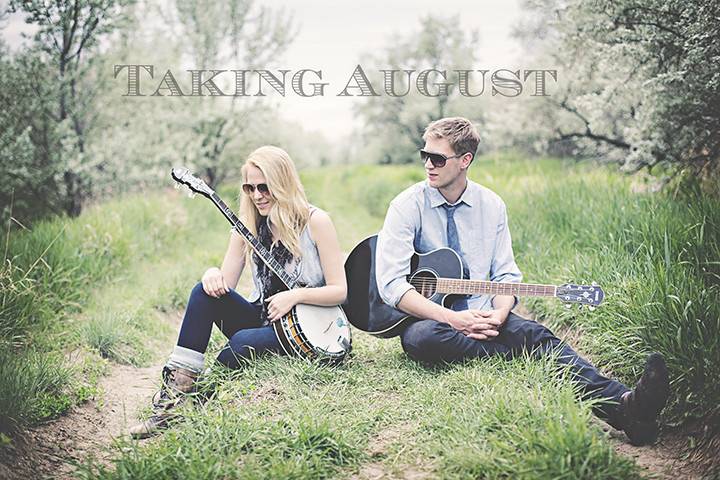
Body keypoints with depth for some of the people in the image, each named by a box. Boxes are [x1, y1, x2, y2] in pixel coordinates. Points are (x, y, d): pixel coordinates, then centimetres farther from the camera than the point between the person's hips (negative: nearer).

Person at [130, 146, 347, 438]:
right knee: (205, 292, -20)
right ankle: (177, 385, -26)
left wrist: (295, 295, -23)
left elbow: (340, 291, -10)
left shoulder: (314, 222, -9)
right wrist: (213, 275, -20)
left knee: (243, 341, -34)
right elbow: (225, 284, 3)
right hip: (261, 318, 5)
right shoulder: (249, 225, 5)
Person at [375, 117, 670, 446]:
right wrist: (452, 319, -23)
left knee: (534, 333, -28)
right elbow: (391, 283, -14)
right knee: (423, 337, -38)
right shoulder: (407, 206, -6)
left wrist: (499, 313, -17)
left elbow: (505, 274, 7)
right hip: (430, 318, -2)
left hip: (481, 317, 2)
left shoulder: (491, 205, 6)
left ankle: (623, 405, -49)